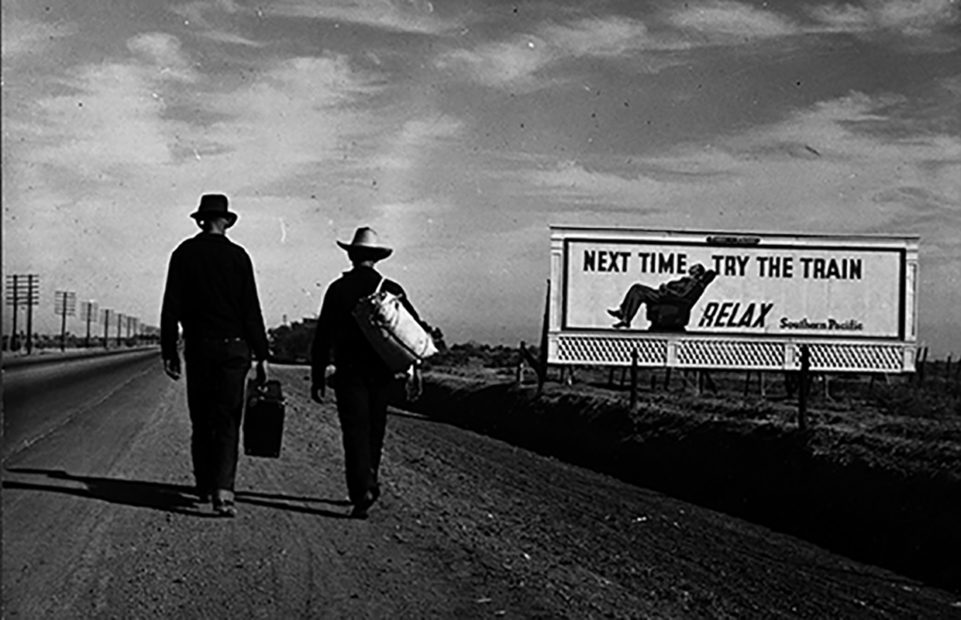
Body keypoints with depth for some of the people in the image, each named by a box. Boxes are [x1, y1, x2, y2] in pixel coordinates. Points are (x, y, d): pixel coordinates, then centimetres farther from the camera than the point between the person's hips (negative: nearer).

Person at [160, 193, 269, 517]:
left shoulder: (184, 253, 2)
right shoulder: (237, 255, -1)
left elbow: (171, 306, 0)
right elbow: (251, 310, -2)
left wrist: (168, 351, 5)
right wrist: (261, 354, 1)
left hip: (198, 347, 1)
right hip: (233, 347, -1)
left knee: (201, 421, 12)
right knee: (227, 421, -1)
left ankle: (204, 488, 19)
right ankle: (222, 490, -15)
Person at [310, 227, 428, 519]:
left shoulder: (338, 289, -3)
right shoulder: (392, 290, 3)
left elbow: (323, 336, -4)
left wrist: (317, 377, 0)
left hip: (349, 373, -2)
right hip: (382, 372, 3)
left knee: (355, 431, -5)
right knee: (374, 431, 16)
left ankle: (362, 491, -17)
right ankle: (368, 484, 26)